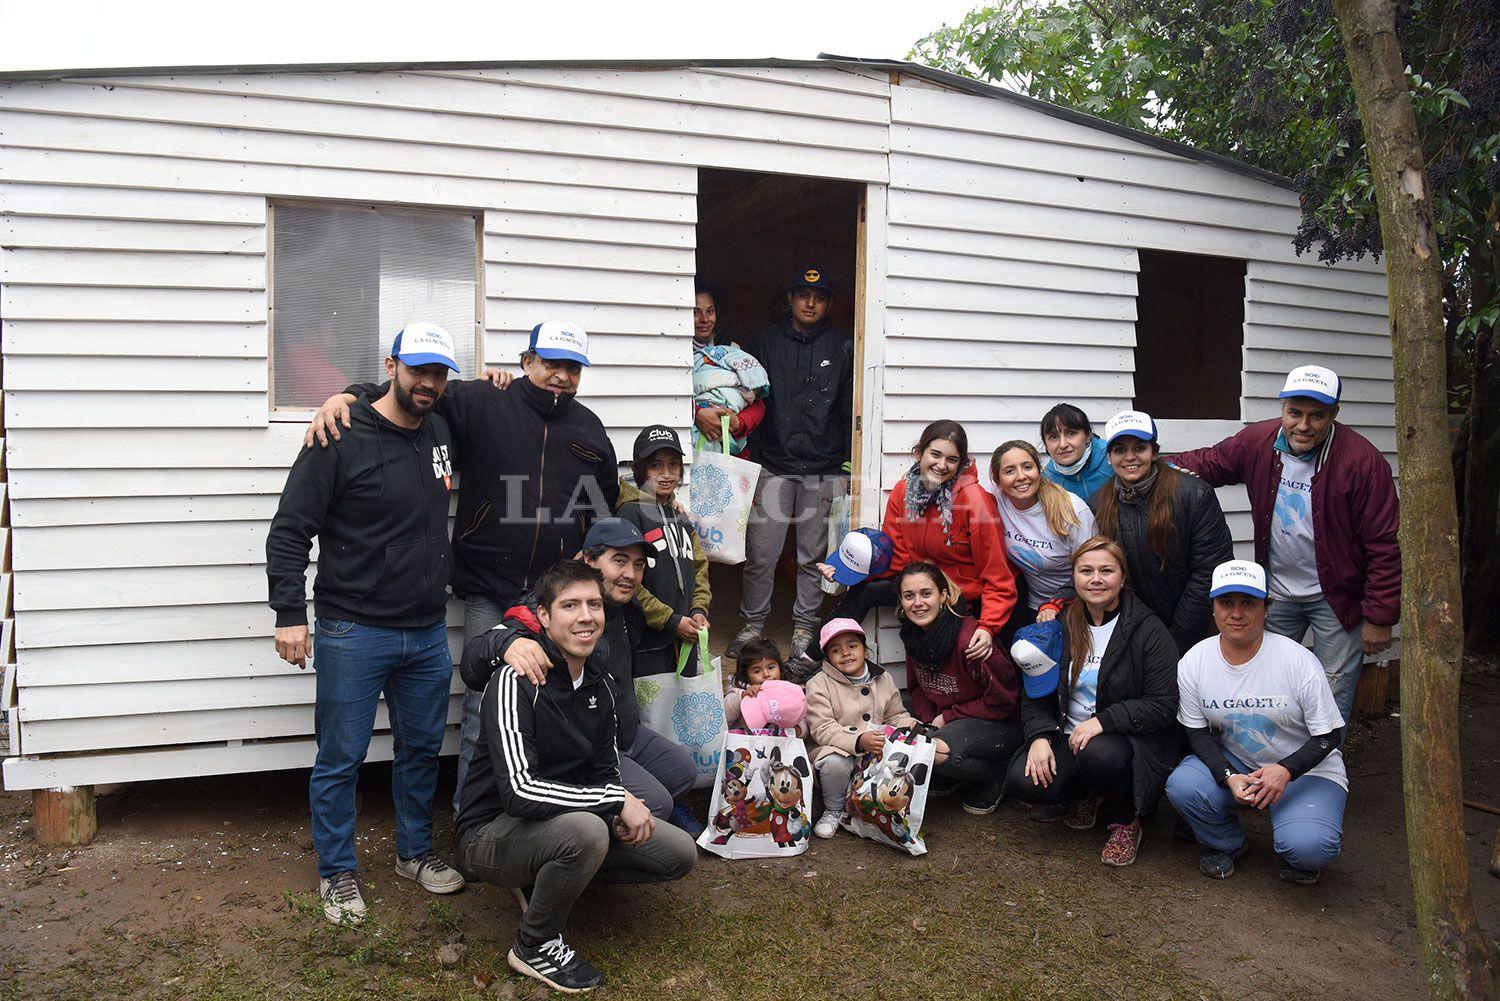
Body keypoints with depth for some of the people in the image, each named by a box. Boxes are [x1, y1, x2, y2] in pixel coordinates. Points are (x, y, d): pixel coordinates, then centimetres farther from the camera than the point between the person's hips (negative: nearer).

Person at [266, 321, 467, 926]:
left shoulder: (442, 430, 7)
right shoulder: (342, 439, -11)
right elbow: (290, 530, -10)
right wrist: (290, 613, -16)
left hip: (428, 632, 6)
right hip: (353, 632, -6)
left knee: (423, 747, 16)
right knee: (341, 757, 5)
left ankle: (415, 853, 34)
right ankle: (337, 873, 22)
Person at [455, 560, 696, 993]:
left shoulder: (601, 684, 2)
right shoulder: (517, 681, -23)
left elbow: (606, 770, 11)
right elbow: (519, 791, -33)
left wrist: (622, 812, -12)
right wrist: (617, 800, -26)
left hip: (564, 821, 7)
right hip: (492, 832, -7)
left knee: (680, 855, 0)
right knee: (586, 831, -37)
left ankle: (549, 879, 12)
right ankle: (534, 945, -9)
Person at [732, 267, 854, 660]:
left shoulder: (842, 348, 8)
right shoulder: (765, 342, 9)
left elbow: (851, 412, 8)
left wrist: (848, 466, 2)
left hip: (824, 471, 0)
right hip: (774, 467, 0)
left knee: (813, 557, 7)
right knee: (761, 555, 0)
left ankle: (804, 627, 19)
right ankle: (752, 624, 16)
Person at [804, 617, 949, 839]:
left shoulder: (884, 680, 11)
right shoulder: (819, 684, -6)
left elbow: (896, 715, 19)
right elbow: (822, 729, -15)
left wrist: (911, 726, -6)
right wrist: (859, 741, -31)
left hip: (881, 750, 4)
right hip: (840, 750, -4)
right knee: (834, 763, -40)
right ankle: (834, 811, -6)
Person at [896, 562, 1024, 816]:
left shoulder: (969, 638, -26)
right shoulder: (912, 636, -4)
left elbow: (1003, 701, -19)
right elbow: (918, 688, 11)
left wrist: (947, 718, -14)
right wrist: (928, 723, -9)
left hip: (1001, 725, -7)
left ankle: (997, 775, -2)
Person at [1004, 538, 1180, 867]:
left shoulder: (1148, 630, -8)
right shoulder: (1063, 627, 6)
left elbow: (1162, 706, -12)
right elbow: (1036, 694, 7)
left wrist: (1102, 721, -23)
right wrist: (1039, 736, -11)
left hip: (1132, 740, -4)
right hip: (1069, 737, 4)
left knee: (1098, 752, -38)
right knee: (1022, 781, -23)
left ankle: (1125, 820, -3)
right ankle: (1085, 794, 12)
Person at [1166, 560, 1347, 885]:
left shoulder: (1298, 660, -18)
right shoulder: (1193, 664, -9)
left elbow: (1328, 736, -12)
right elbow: (1198, 733, -2)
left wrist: (1285, 770, -29)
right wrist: (1230, 778, -20)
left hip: (1306, 771, -3)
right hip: (1232, 765, 3)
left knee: (1306, 847, -30)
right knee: (1182, 785, -27)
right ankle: (1226, 843, 7)